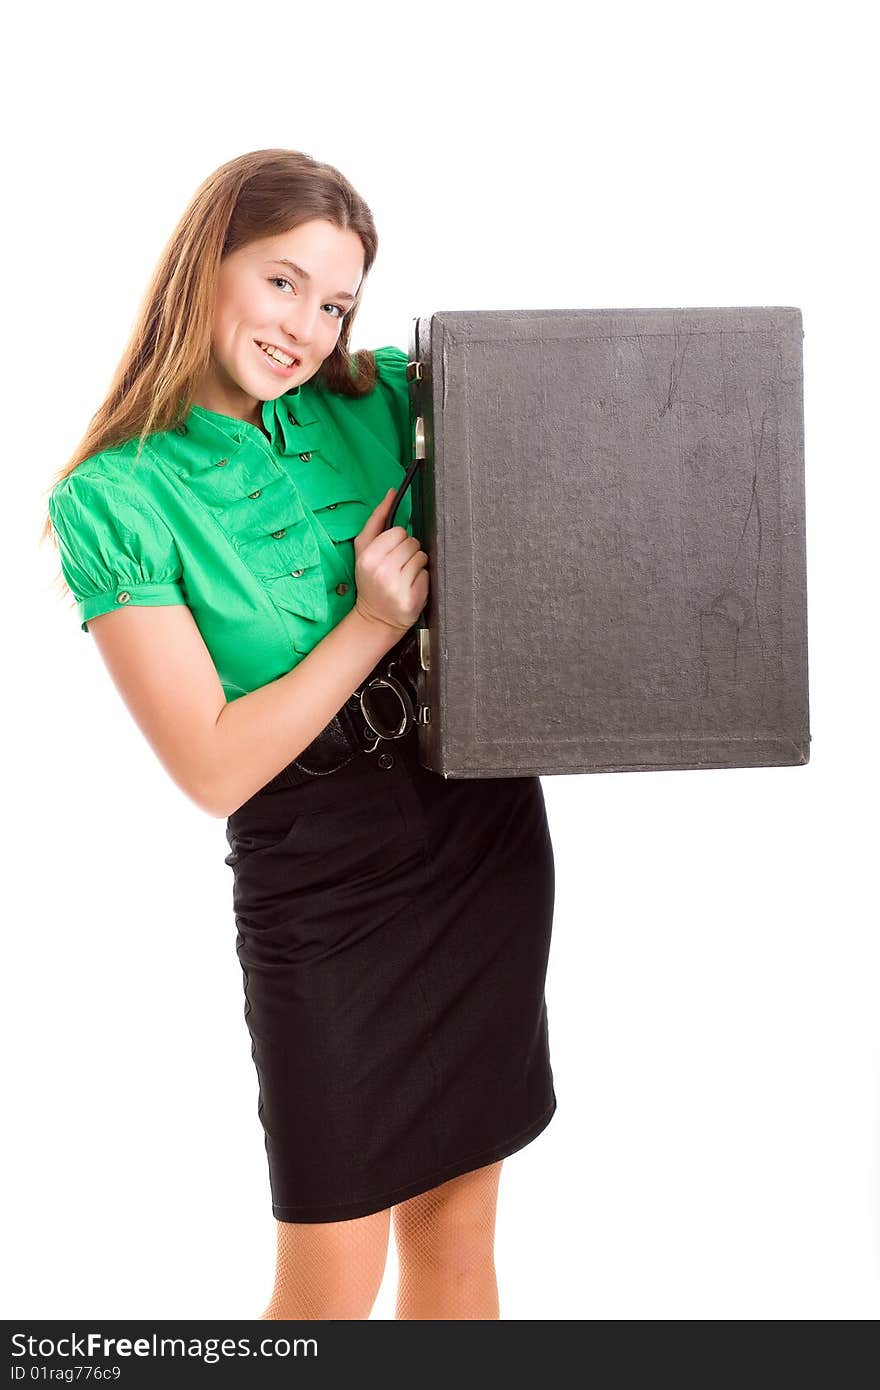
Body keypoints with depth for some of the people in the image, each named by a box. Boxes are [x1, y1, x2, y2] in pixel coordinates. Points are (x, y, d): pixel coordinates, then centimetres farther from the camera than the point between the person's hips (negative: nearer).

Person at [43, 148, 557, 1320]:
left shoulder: (381, 400, 0)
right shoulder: (117, 499, -11)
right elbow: (216, 770, -14)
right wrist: (374, 623, -16)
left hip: (489, 832, 4)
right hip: (318, 882, -4)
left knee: (456, 1230, 15)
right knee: (334, 1278, 6)